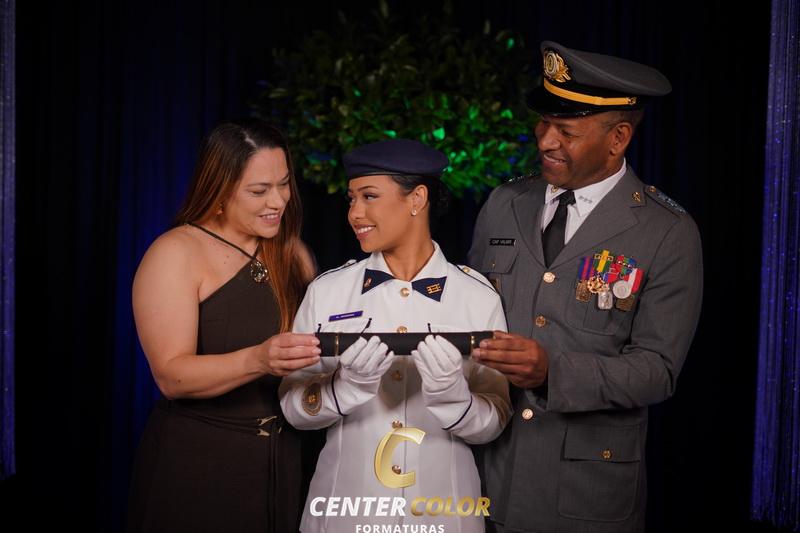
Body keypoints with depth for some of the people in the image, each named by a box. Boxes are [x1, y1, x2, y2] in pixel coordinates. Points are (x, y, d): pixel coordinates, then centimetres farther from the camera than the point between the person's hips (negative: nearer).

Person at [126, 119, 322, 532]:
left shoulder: (292, 254, 6)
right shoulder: (175, 253, -12)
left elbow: (312, 353, 14)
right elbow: (171, 376, -20)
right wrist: (258, 360, -34)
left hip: (281, 463, 6)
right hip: (195, 466, -5)